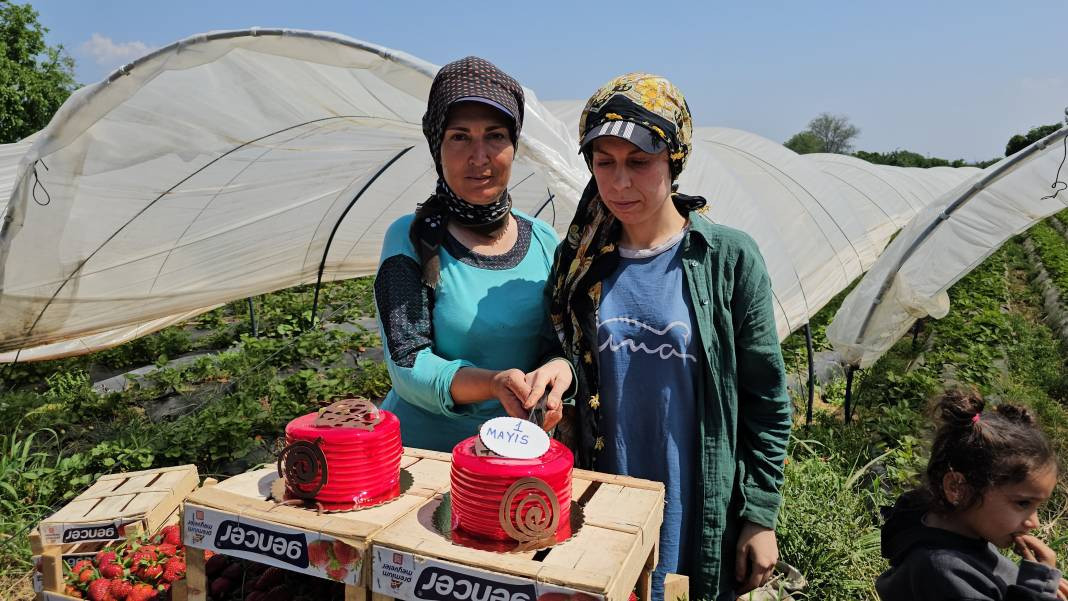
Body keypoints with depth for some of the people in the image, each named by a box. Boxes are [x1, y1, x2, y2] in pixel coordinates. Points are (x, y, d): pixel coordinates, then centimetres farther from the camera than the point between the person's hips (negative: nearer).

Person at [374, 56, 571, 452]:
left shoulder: (543, 239, 4)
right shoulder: (411, 240, -6)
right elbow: (408, 367, -11)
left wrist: (560, 369, -16)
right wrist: (494, 382, -26)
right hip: (421, 449, -5)